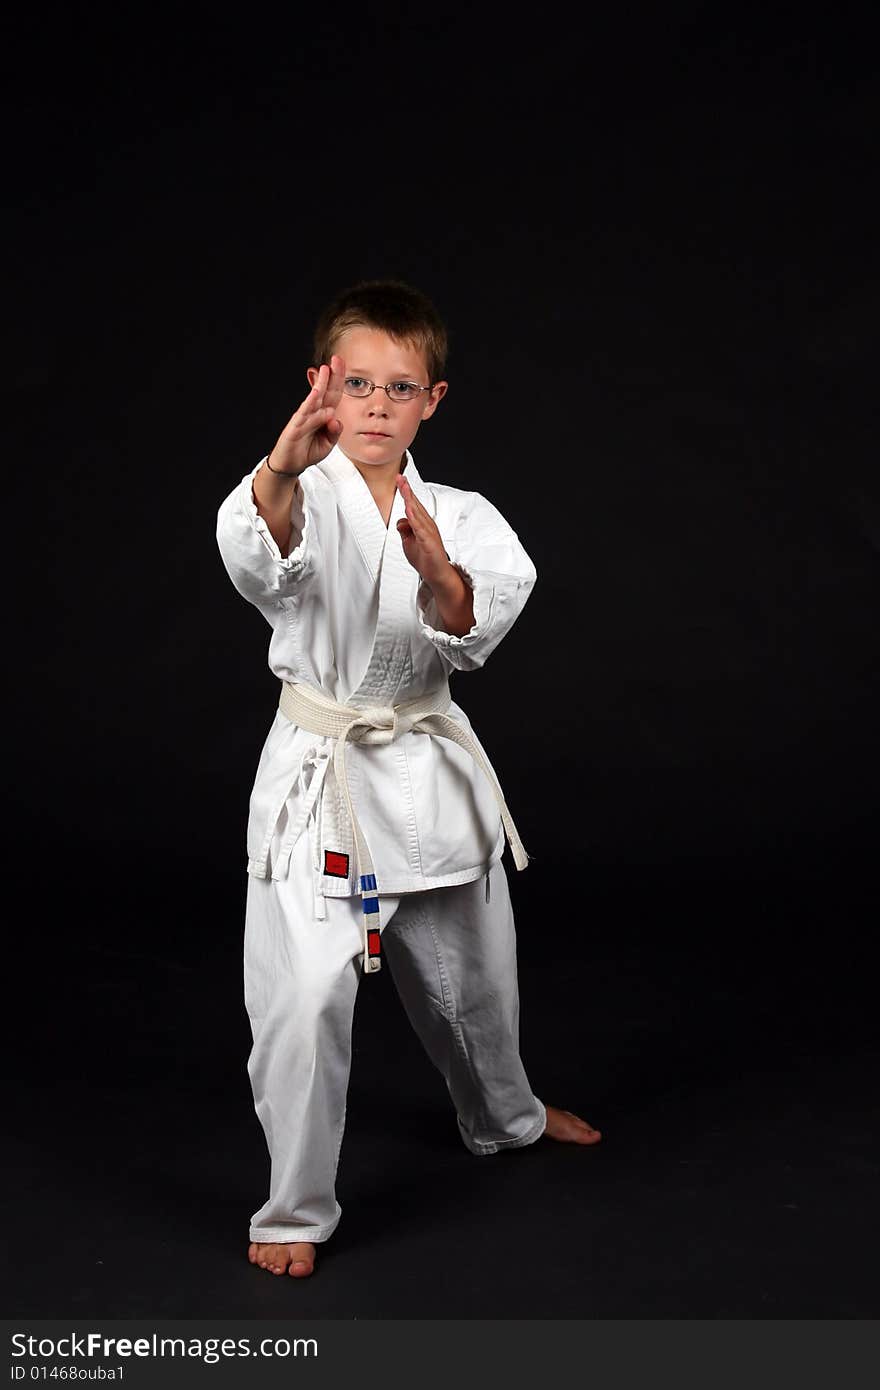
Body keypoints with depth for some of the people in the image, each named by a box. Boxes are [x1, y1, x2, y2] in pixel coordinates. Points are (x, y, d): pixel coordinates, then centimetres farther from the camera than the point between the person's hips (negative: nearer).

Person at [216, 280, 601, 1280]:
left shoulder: (461, 518, 2)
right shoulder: (306, 499, -9)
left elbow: (477, 627, -15)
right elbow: (258, 555, -33)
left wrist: (440, 571, -36)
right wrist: (282, 468, -54)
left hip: (432, 771, 4)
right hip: (320, 778, -4)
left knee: (471, 975, 22)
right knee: (303, 1004, -6)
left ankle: (504, 1117, 51)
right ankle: (295, 1211, 15)